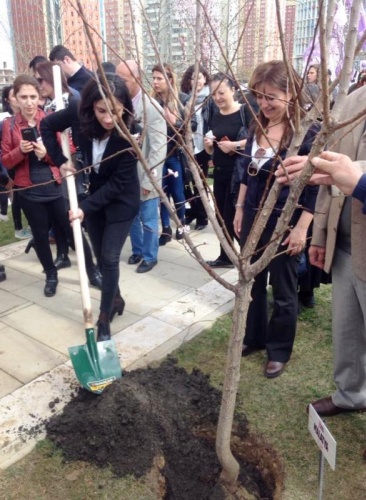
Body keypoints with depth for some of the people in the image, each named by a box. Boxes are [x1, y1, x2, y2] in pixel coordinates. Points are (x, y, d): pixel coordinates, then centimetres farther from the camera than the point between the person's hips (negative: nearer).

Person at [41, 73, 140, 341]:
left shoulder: (130, 133, -27)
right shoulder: (80, 116, -18)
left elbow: (118, 183, -25)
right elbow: (47, 125, 0)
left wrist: (85, 207, -28)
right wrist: (61, 160, -10)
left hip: (121, 200, -4)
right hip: (93, 194, 5)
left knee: (110, 258, -4)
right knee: (101, 257, 14)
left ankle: (105, 318, 10)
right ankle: (116, 299, 37)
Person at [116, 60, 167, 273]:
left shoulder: (152, 108, -15)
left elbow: (159, 149, -15)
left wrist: (148, 180, -16)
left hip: (145, 178, -4)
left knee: (148, 221, 9)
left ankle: (150, 256, 28)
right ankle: (137, 250, 38)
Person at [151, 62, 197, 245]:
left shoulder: (183, 99, -4)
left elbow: (193, 126, -7)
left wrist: (175, 122, -21)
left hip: (175, 154, -2)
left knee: (177, 192, 10)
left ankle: (181, 224, 32)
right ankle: (166, 229, 22)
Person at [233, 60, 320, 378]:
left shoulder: (308, 133, -14)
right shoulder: (257, 127, 4)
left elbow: (316, 186, -14)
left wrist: (302, 228, -16)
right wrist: (240, 208, 13)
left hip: (285, 221, -6)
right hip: (253, 216, 6)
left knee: (283, 290, 9)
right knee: (251, 282, 16)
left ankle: (279, 350, 28)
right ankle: (254, 337, 36)